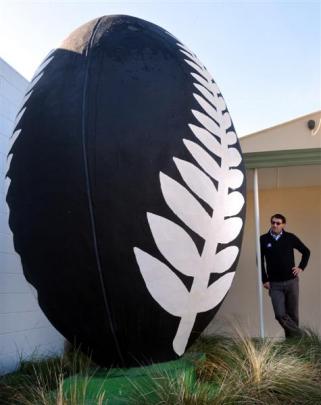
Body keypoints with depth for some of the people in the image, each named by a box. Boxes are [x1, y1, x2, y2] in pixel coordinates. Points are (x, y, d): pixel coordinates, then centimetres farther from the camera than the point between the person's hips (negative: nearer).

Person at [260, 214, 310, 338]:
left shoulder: (290, 238, -2)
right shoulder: (263, 239, -3)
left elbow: (306, 251, 12)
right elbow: (260, 261, 4)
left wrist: (301, 267, 4)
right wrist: (264, 280, 0)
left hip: (291, 281, 1)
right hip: (274, 284, 0)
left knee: (292, 314, 8)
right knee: (280, 314, -8)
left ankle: (292, 338, 25)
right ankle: (300, 335, 10)